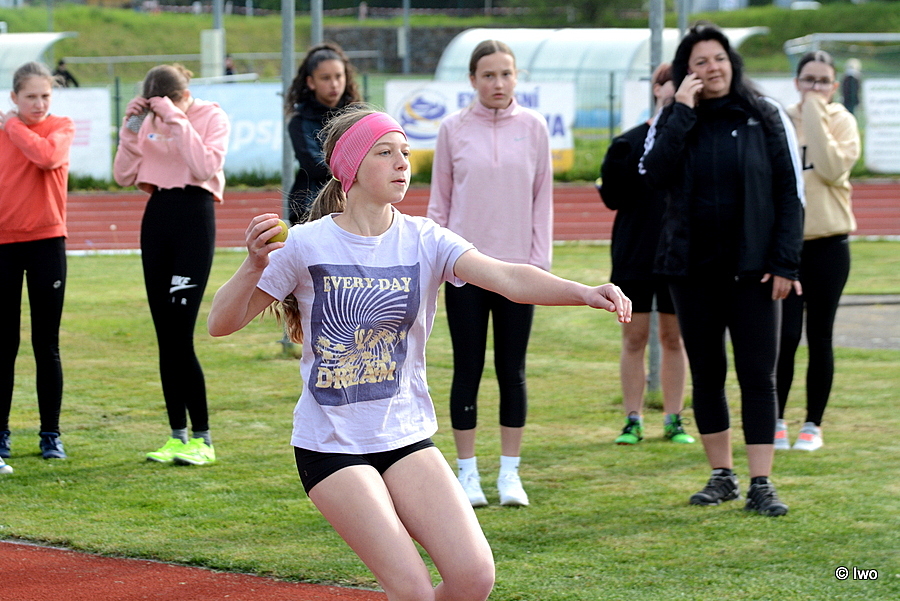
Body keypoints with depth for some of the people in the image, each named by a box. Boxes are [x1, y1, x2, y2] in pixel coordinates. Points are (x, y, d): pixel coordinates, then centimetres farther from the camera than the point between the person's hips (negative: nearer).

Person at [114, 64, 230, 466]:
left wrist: (177, 121, -19)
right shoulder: (151, 122, 11)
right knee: (165, 337, 6)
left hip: (194, 218, -6)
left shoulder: (211, 117, -4)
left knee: (180, 335, -11)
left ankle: (202, 439, -3)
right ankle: (177, 435, 12)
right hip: (157, 217, 6)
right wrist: (131, 128, -2)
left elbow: (206, 166, -20)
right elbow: (125, 176, 8)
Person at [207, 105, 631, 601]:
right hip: (330, 444, -4)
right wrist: (254, 266, -26)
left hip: (407, 435, 4)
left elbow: (506, 278, -19)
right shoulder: (305, 245, -9)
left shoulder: (424, 241, -2)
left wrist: (585, 292, -36)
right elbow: (221, 323, -6)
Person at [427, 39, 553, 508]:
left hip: (516, 267, 1)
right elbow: (439, 201, 5)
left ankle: (509, 473, 13)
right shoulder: (454, 129, 1)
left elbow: (542, 198, 5)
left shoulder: (532, 127, 2)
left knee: (512, 371, 5)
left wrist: (539, 261, 0)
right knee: (468, 370, 3)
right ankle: (467, 473, 11)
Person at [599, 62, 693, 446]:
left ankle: (673, 420, 15)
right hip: (635, 256, -1)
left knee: (674, 338, 8)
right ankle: (632, 420, 10)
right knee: (634, 338, 4)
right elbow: (612, 197, -7)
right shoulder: (630, 142, 0)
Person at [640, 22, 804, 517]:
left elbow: (790, 192, 0)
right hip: (692, 269, 2)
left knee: (758, 375, -6)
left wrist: (785, 263, -7)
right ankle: (721, 476, 19)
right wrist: (683, 112, -15)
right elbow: (655, 173, -15)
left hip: (752, 269, -2)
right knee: (706, 375, 8)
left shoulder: (765, 118, 1)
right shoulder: (673, 122, 5)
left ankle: (761, 485, -5)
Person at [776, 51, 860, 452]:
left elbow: (833, 168, -16)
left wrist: (815, 116, -14)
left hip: (828, 243, 0)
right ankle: (776, 421, 6)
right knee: (786, 335, -6)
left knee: (819, 337, 4)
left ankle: (813, 425, 13)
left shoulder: (841, 121, 2)